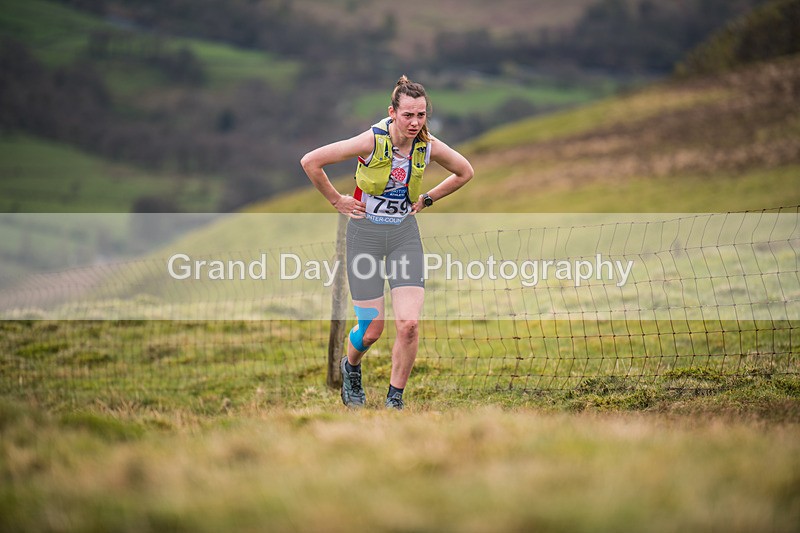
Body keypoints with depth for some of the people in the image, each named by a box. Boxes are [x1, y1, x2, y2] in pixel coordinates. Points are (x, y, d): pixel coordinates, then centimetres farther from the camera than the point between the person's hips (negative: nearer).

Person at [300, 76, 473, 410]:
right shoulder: (372, 141, -20)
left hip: (405, 234, 3)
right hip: (365, 234, -3)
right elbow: (310, 161, -15)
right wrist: (336, 200, -7)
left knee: (409, 324, -12)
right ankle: (351, 368, 36)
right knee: (371, 330, 0)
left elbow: (465, 172, 14)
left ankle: (395, 401, 6)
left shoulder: (429, 147, -8)